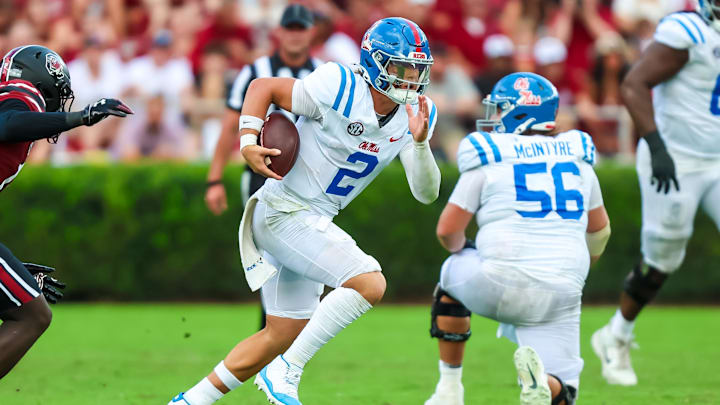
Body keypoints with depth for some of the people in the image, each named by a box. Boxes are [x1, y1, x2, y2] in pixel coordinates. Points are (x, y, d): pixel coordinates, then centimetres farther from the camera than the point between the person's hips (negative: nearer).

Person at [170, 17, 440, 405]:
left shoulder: (414, 114, 0)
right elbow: (263, 87, -9)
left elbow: (426, 193, -5)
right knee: (369, 283, -23)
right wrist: (248, 142, -21)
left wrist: (420, 142, -21)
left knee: (283, 335, 14)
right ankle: (285, 373, -13)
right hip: (283, 213, -9)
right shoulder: (340, 89, -20)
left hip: (312, 222, 9)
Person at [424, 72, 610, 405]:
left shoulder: (489, 160, 1)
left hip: (500, 284, -3)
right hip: (560, 297, 3)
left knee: (452, 272, 31)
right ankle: (539, 377, -27)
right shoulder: (576, 157, 15)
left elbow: (448, 230, 2)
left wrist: (461, 249, 26)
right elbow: (599, 229, 27)